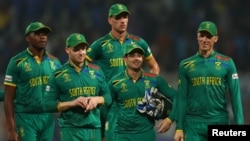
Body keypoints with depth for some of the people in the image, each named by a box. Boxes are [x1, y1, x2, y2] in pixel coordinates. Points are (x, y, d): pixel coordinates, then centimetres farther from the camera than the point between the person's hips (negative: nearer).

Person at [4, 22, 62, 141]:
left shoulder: (54, 62, 8)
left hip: (48, 118, 5)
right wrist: (11, 129, -10)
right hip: (26, 118, -5)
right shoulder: (17, 62, -5)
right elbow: (9, 98, -5)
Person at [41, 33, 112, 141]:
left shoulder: (96, 71, 11)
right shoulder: (58, 75, -1)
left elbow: (108, 97, 16)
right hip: (71, 130, -4)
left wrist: (96, 99, -7)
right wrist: (72, 103, -16)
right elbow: (47, 105, -4)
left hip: (94, 128, 4)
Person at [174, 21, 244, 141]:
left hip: (220, 122, 0)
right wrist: (179, 128, 1)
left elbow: (235, 95, 0)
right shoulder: (186, 65, 7)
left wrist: (239, 126, -8)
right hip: (194, 123, 0)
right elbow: (182, 98, 6)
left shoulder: (226, 63, 3)